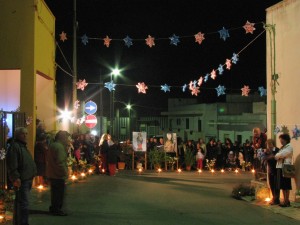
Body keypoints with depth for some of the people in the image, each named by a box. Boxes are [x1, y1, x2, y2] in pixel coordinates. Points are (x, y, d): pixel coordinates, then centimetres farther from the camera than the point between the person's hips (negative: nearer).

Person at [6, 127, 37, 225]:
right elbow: (12, 165, -21)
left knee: (20, 202, 16)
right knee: (23, 203, -11)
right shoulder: (14, 146, -12)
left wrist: (31, 176, 23)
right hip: (21, 180, -10)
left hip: (27, 179, 10)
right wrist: (16, 178, -25)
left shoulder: (23, 146, 20)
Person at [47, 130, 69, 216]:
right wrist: (65, 172, -17)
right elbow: (60, 162, -25)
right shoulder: (60, 147, -19)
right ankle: (57, 209, 7)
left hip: (51, 173, 10)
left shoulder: (52, 145, 12)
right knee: (59, 193, 1)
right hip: (58, 174, -10)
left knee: (55, 192, 19)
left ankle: (53, 208, 28)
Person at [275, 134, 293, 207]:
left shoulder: (289, 147, -6)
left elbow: (281, 155, -16)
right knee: (282, 185, 9)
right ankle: (285, 201, 15)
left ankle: (287, 201, 0)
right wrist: (278, 156, -5)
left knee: (286, 186, -4)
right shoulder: (282, 147, 21)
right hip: (280, 167, 8)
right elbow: (277, 156, 16)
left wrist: (277, 156, 2)